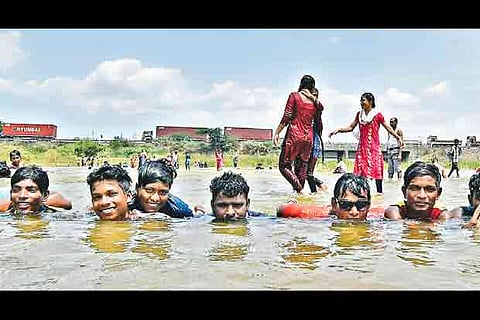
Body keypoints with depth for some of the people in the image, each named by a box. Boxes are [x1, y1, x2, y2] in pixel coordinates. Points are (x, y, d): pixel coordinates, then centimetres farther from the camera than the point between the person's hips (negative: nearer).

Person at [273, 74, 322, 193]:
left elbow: (286, 117, -8)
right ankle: (299, 191, 18)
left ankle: (299, 189, -15)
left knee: (284, 165, 2)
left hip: (294, 135, -4)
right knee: (302, 167, 15)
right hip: (308, 137, 5)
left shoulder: (294, 96, -3)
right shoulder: (316, 102, 8)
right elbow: (318, 123, 11)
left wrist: (277, 132, -4)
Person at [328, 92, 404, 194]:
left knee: (376, 170, -3)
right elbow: (351, 127, 13)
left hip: (374, 147, -4)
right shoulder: (359, 114, 10)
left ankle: (379, 192, 5)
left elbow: (388, 128, 0)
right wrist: (338, 130, 2)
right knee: (360, 170, 0)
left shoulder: (377, 115, -3)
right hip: (362, 147, 4)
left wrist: (399, 138, -8)